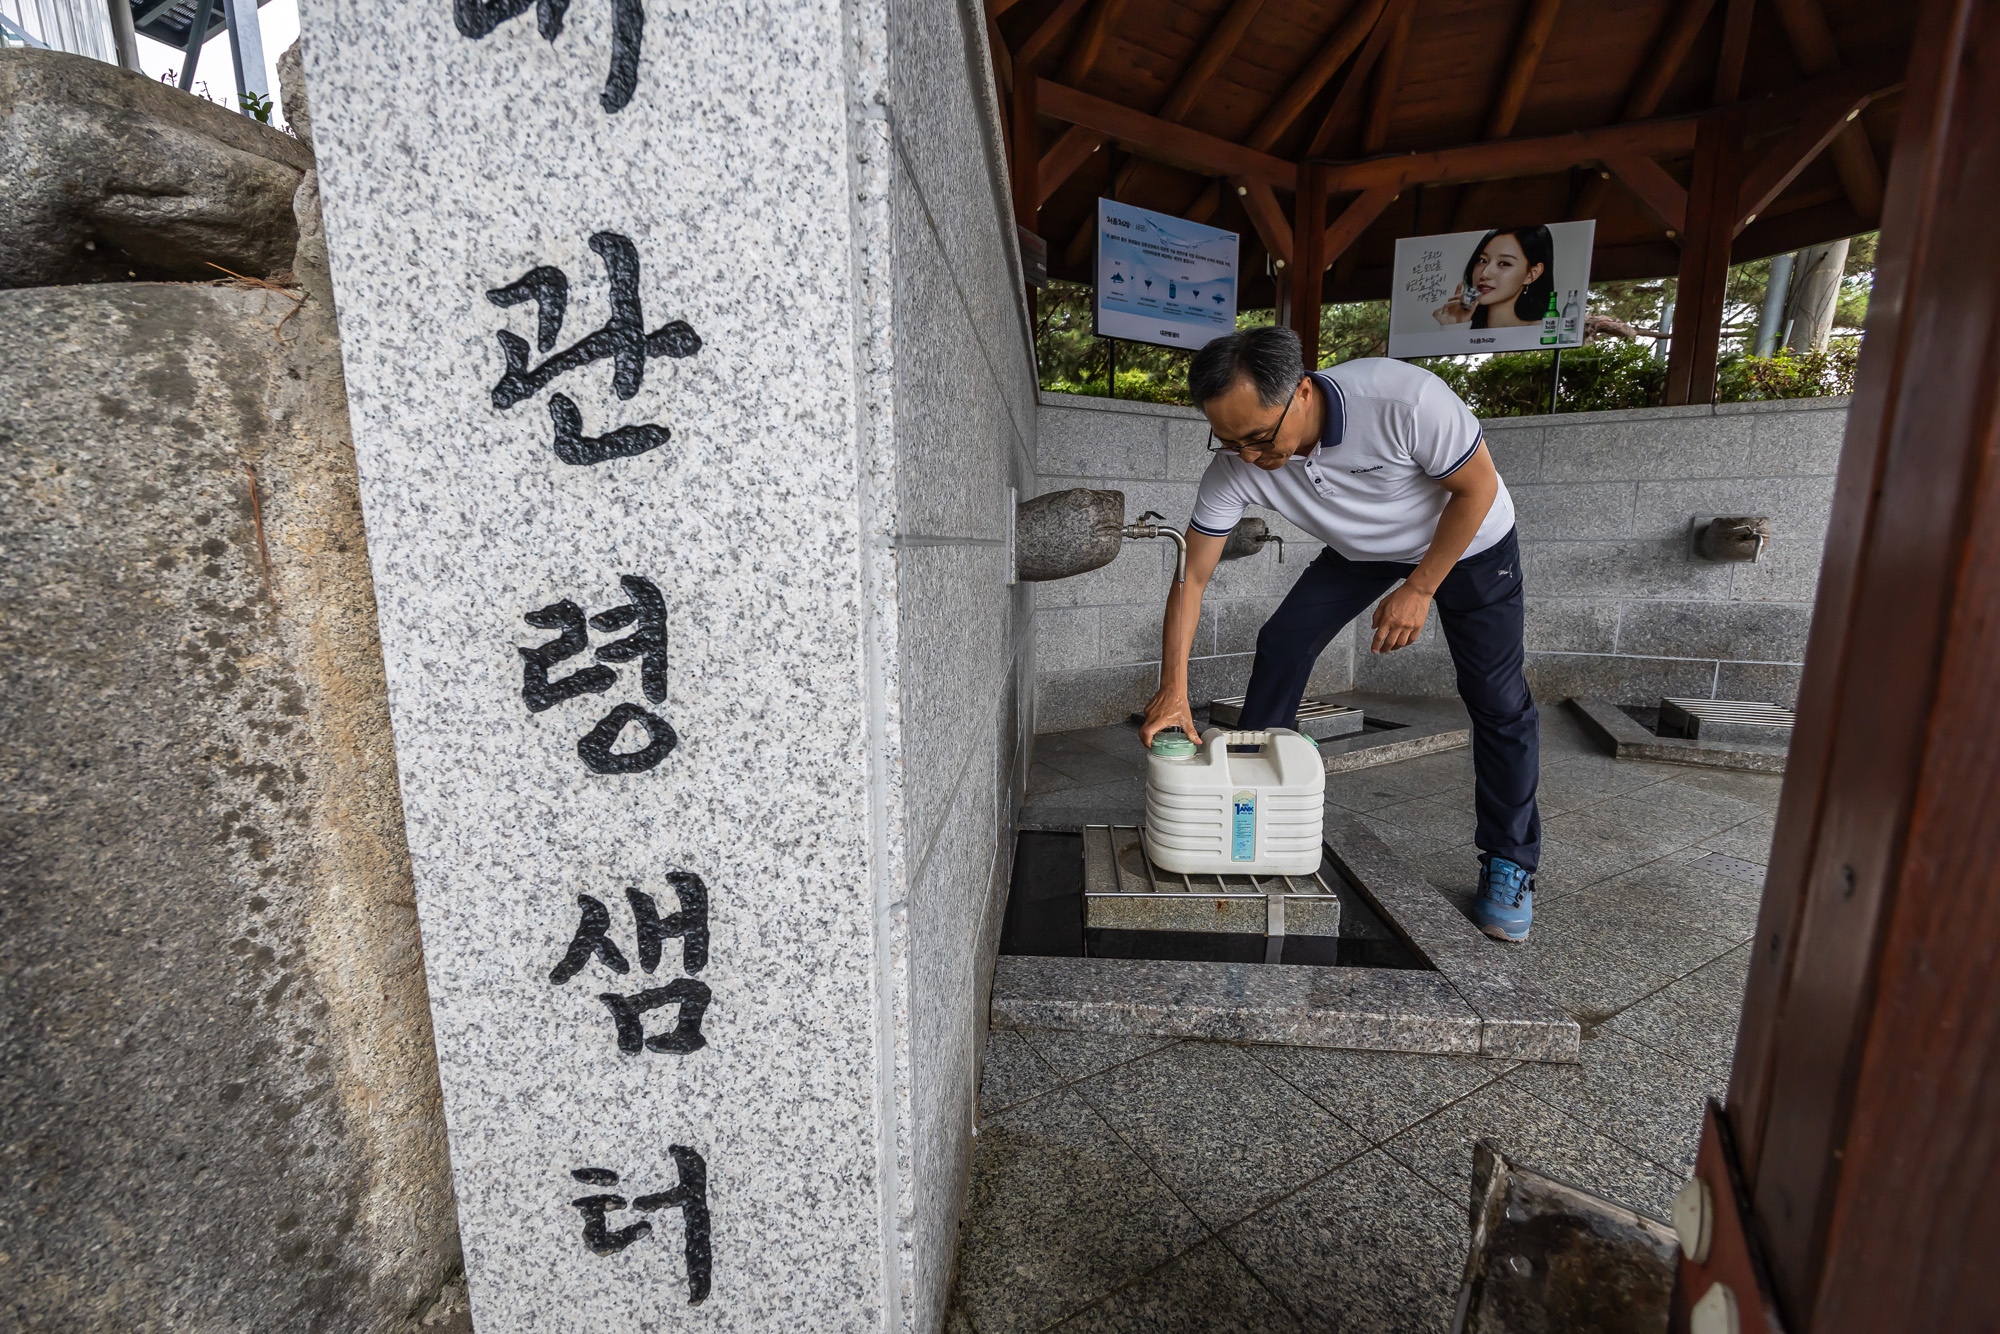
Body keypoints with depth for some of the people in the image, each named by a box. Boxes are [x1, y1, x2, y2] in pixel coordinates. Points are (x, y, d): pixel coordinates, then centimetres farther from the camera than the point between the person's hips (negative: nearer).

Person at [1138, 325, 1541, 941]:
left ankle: (1509, 864, 13)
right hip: (1363, 549, 3)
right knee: (1282, 642, -12)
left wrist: (1418, 589, -23)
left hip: (1467, 541, -2)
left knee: (1498, 701, -6)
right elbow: (1192, 576, -23)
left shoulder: (1404, 398, -39)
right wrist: (1173, 688, -30)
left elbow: (1478, 488, -23)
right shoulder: (1234, 468, -28)